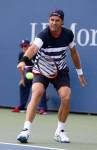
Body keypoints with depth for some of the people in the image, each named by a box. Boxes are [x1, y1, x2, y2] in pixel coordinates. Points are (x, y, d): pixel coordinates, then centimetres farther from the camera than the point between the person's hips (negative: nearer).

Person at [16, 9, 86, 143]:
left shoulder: (68, 34, -11)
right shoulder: (43, 35, -25)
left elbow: (74, 53, 7)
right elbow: (33, 47, -47)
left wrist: (80, 73, 14)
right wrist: (24, 60, -66)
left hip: (61, 71, 3)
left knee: (66, 97, -17)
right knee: (37, 93, -27)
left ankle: (60, 131, 3)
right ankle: (26, 130, -29)